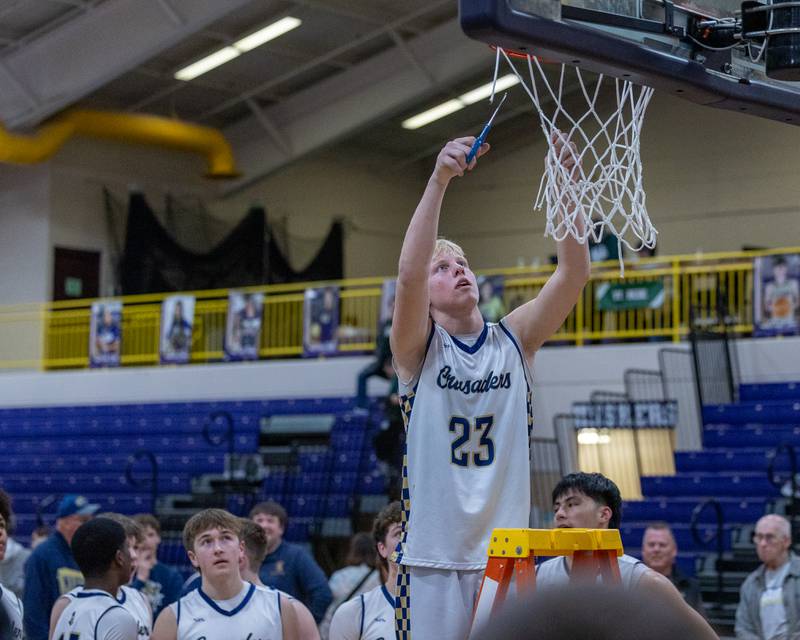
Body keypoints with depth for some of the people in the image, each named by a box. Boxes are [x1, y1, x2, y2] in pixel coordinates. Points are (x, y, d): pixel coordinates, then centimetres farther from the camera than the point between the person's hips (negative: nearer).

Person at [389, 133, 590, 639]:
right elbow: (408, 273, -19)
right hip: (432, 555, -3)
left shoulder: (514, 340, 7)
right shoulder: (417, 348, 0)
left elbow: (575, 272, -5)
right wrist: (438, 181, -28)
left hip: (506, 553, 3)